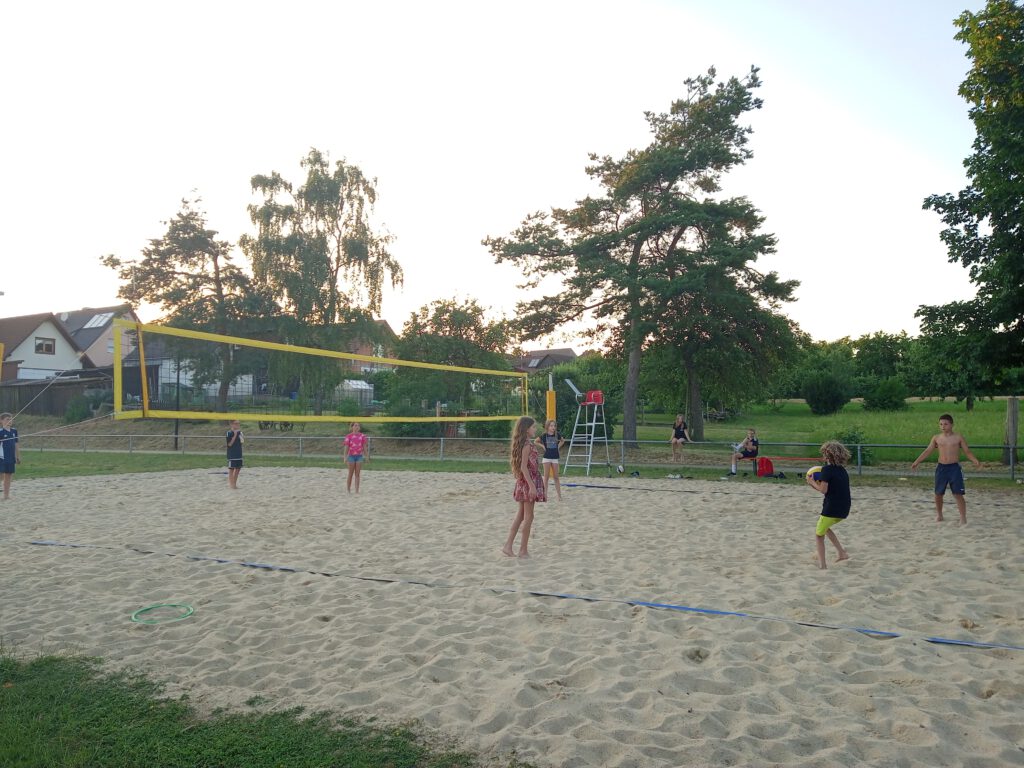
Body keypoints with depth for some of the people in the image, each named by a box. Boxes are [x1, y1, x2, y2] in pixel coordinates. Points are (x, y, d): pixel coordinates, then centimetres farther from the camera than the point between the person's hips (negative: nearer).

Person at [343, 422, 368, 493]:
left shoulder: (362, 436, 4)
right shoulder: (348, 436, -2)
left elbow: (364, 447, 8)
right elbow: (346, 447, -2)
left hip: (359, 456, 2)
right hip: (351, 456, -2)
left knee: (357, 474, 2)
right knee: (351, 474, 5)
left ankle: (357, 491, 1)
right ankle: (348, 490, 14)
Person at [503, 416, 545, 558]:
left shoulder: (521, 443, 11)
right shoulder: (527, 444, -16)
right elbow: (524, 467, -21)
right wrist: (532, 486, -23)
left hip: (522, 482, 9)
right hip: (528, 481, -9)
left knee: (521, 515, 13)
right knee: (528, 516, -1)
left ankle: (508, 545, 14)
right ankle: (523, 550, 5)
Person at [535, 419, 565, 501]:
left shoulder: (557, 435, 0)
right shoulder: (544, 436, -5)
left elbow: (562, 441, 20)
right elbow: (536, 441, 9)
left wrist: (558, 446, 5)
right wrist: (542, 446, -3)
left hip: (555, 457, 2)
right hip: (546, 457, -1)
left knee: (556, 477, 4)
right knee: (546, 476, 3)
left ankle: (559, 495, 5)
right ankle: (545, 494, 9)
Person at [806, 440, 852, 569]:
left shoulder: (827, 469, -12)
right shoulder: (842, 470, 13)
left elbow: (823, 490, -16)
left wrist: (812, 482, -1)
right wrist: (815, 485, 15)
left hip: (832, 509, -8)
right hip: (844, 510, 8)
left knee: (819, 534, 10)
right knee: (824, 527, 30)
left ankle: (822, 565, 6)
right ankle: (842, 553, 22)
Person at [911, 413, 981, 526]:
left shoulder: (958, 438, 1)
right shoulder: (936, 438, 6)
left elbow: (967, 451, 3)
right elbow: (928, 451, 9)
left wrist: (976, 461, -14)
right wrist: (917, 462, 2)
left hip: (954, 467, -2)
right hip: (941, 468, 2)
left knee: (958, 494, -7)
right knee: (938, 494, 8)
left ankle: (963, 518, 0)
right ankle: (939, 515, 26)